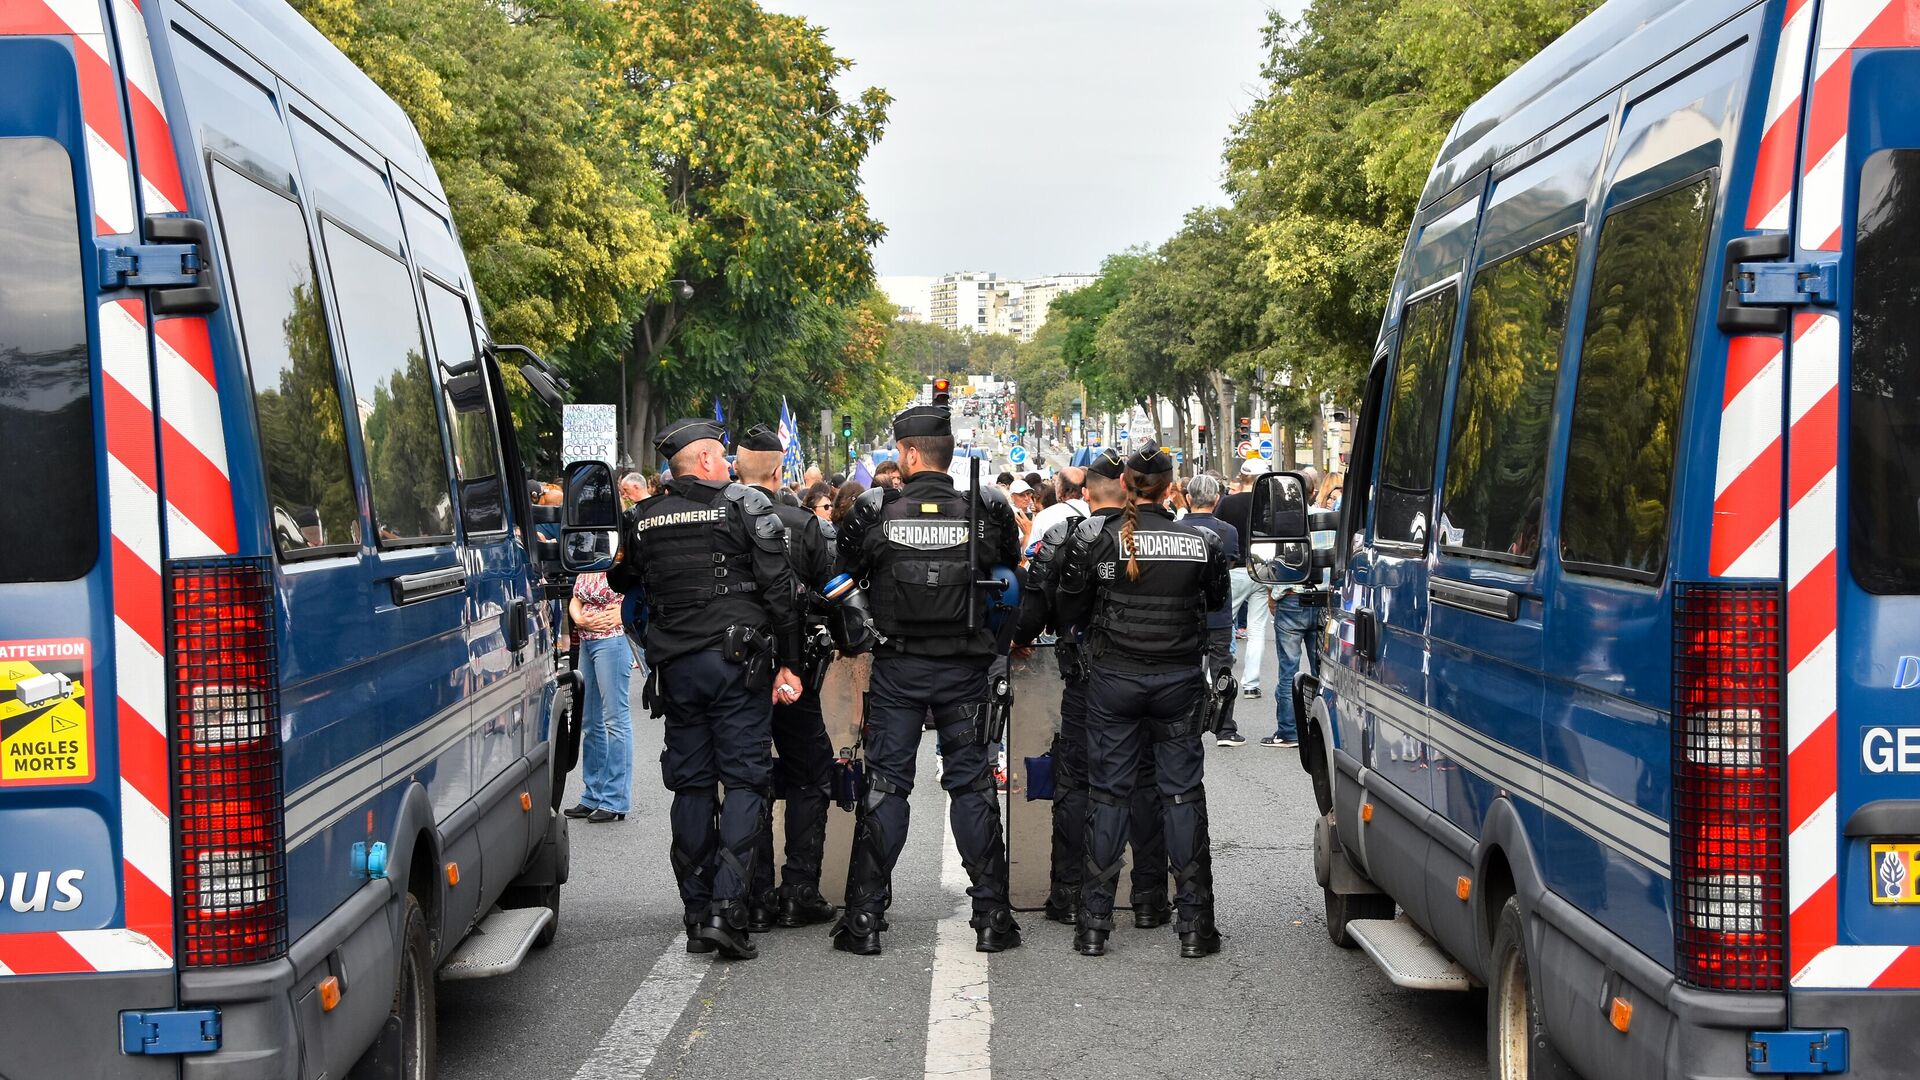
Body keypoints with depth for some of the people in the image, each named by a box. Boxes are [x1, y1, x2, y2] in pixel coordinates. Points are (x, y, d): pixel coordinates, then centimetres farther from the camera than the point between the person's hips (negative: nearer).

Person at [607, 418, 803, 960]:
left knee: (691, 785, 10)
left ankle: (697, 915, 11)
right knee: (744, 779, 0)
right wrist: (787, 664, -3)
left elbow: (622, 581, 20)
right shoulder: (746, 505, -4)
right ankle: (726, 909, -11)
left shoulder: (643, 519, 8)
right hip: (737, 660, -4)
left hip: (675, 666, 4)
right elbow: (780, 590, -7)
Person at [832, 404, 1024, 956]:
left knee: (884, 786, 6)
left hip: (896, 668, -1)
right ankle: (992, 915, 9)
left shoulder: (873, 512, -8)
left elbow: (845, 578, 3)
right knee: (973, 784, 8)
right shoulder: (987, 510, -6)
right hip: (965, 667, 1)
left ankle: (864, 919, 6)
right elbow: (1009, 568, 9)